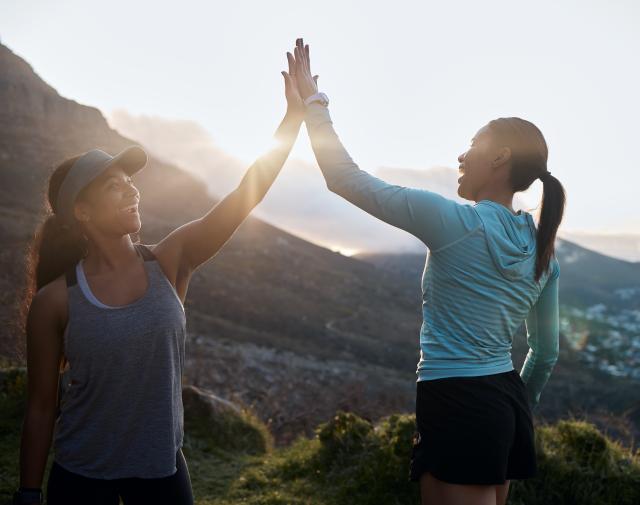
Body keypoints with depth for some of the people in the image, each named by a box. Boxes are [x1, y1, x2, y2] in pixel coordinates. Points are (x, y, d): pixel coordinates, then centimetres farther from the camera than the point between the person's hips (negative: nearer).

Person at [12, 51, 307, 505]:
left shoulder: (169, 263, -8)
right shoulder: (55, 301, -13)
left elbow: (247, 194, -16)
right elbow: (41, 408, -5)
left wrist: (295, 113, -22)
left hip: (162, 468, 3)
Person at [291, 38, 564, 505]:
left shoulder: (455, 221, -14)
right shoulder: (543, 250, 7)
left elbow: (346, 178, -11)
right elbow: (546, 353, 14)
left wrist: (313, 102, -1)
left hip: (458, 404, -8)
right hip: (507, 402, 8)